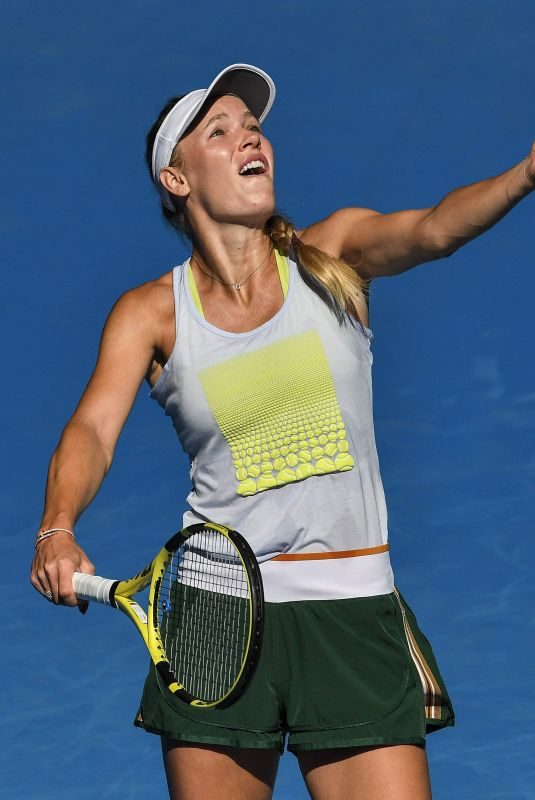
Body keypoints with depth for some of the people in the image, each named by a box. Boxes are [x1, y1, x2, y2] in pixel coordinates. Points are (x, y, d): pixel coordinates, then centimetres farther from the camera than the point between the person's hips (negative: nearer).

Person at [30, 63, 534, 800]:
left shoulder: (333, 255, 3)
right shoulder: (151, 314, 2)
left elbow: (431, 231, -16)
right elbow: (93, 428, -11)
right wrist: (57, 531, -32)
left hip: (353, 610, 0)